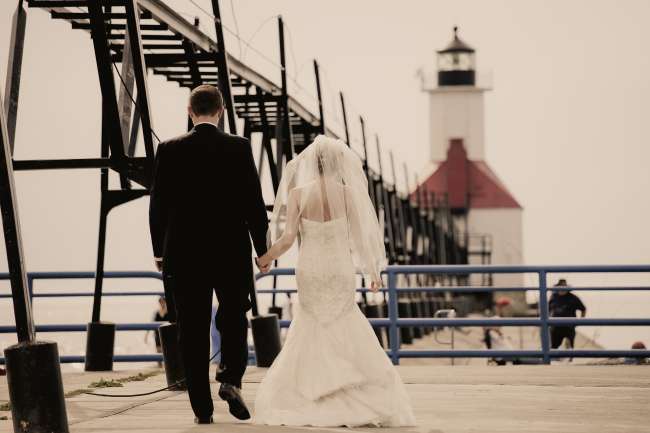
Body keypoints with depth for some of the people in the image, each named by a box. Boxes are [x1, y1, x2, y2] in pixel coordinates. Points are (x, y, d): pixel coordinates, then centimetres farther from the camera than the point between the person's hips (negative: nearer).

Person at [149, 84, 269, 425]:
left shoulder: (169, 150, -2)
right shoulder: (239, 148, -4)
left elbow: (158, 205, 1)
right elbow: (254, 203, -3)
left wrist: (159, 251, 11)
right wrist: (262, 249, 6)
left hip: (184, 255, 0)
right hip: (231, 252, 0)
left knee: (193, 332, 5)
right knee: (234, 318, 19)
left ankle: (202, 408, 5)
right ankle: (230, 379, -2)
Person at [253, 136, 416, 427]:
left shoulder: (298, 193, -7)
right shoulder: (347, 192, -6)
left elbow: (287, 239, -10)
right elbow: (359, 236, -3)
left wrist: (266, 258, 8)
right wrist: (373, 271, 8)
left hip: (309, 271, 0)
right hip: (340, 271, 0)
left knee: (310, 336, 13)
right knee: (351, 337, 9)